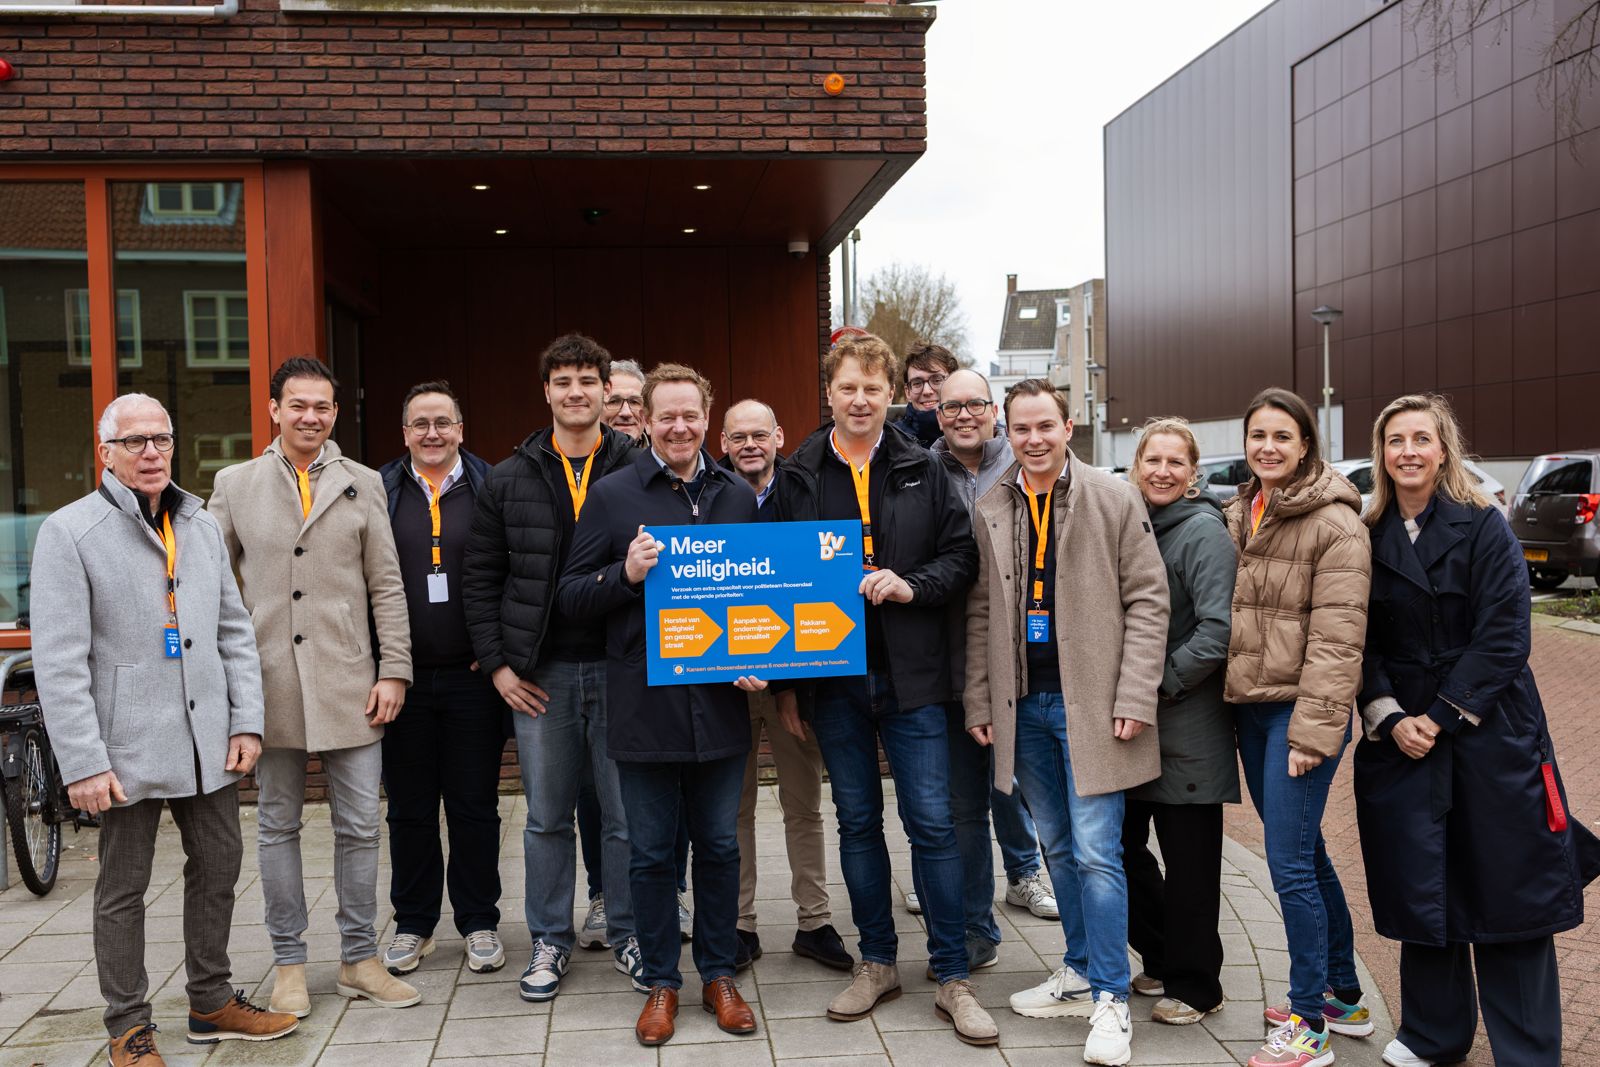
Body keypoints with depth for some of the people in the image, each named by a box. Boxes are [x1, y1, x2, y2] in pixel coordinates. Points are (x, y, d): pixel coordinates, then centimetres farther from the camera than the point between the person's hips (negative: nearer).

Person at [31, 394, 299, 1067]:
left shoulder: (201, 526, 11)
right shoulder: (69, 532, -6)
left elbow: (234, 631, 13)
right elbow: (59, 662, -11)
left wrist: (247, 722, 4)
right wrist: (83, 762, -16)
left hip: (208, 742, 6)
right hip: (128, 747, -5)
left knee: (218, 869, 13)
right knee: (123, 890, 7)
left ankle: (212, 1003, 29)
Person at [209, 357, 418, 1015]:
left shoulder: (362, 484, 7)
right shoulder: (234, 485, 7)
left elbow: (386, 586, 5)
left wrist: (394, 669, -2)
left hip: (348, 683, 0)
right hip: (269, 682, 0)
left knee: (359, 827, 4)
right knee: (278, 826, 9)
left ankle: (358, 959, 18)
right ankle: (289, 963, 22)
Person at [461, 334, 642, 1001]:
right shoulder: (509, 480, 5)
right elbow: (480, 576, 7)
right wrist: (497, 663, 0)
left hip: (620, 668, -1)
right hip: (539, 675, 1)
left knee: (627, 814, 7)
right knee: (547, 817, 11)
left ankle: (627, 935, 24)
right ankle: (550, 941, 25)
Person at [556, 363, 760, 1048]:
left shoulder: (737, 495, 7)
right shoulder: (612, 495, -1)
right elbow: (571, 597, 0)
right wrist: (627, 573, -18)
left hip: (720, 702, 2)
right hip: (643, 704, -2)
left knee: (719, 846, 13)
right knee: (650, 853, 9)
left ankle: (718, 975, 28)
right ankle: (661, 982, 25)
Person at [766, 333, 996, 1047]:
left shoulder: (923, 471, 3)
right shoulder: (799, 478, 3)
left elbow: (962, 554, 4)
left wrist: (911, 585, -16)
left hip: (910, 676, -1)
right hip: (833, 678, 1)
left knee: (932, 823, 1)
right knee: (857, 822, 12)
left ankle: (953, 978, 12)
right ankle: (878, 963, 26)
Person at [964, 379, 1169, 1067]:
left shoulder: (1114, 499, -3)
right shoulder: (990, 512, 7)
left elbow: (1147, 601, -5)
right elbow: (980, 616, 10)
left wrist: (1134, 697, -11)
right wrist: (978, 703, 6)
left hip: (1089, 703, -4)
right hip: (1023, 705, 4)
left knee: (1095, 852, -5)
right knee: (1058, 848, 14)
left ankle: (1110, 999, 5)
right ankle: (1080, 974, 28)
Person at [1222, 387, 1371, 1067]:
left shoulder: (1335, 523, -11)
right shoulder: (1238, 515, 11)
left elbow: (1337, 638, -15)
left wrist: (1314, 730, -19)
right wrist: (1229, 694, 10)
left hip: (1301, 707, -7)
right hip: (1249, 705, 8)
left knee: (1289, 862, -7)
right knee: (1305, 852, 16)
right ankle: (1344, 997, 30)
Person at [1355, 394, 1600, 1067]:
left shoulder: (1483, 527, -4)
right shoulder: (1371, 538, 5)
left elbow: (1504, 637, -11)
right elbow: (1363, 643, 4)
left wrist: (1441, 717, -14)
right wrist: (1390, 719, -9)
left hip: (1490, 734, -3)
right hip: (1399, 738, 3)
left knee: (1504, 893, 2)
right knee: (1418, 886, 8)